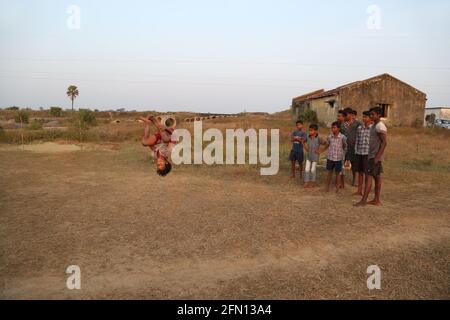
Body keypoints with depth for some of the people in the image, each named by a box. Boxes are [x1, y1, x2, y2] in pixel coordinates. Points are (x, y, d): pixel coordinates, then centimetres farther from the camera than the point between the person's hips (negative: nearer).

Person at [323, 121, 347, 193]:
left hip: (338, 158, -2)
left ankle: (337, 188, 24)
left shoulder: (342, 137, -10)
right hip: (330, 158, 2)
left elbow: (345, 147, -2)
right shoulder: (330, 137, -1)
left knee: (338, 173, 10)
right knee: (329, 172, 11)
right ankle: (327, 187, 21)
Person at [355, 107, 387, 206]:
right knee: (377, 177, 11)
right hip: (372, 155, 10)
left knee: (368, 176, -9)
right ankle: (377, 200, 17)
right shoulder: (374, 126, 15)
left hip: (376, 156, -10)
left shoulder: (380, 127, -15)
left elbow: (384, 142, -21)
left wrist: (377, 157, -24)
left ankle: (363, 201, -7)